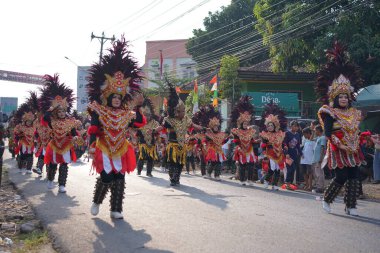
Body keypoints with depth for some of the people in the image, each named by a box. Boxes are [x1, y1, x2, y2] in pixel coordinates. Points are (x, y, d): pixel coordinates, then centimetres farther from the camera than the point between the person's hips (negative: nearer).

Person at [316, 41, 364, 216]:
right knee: (341, 177, -9)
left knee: (354, 177, 2)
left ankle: (350, 206, 10)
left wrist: (357, 143, 7)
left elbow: (356, 130, 20)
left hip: (352, 151, 6)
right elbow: (328, 133, -14)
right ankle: (326, 199, 14)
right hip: (338, 151, -6)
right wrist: (340, 144, -21)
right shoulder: (331, 113, -7)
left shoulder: (354, 113, 14)